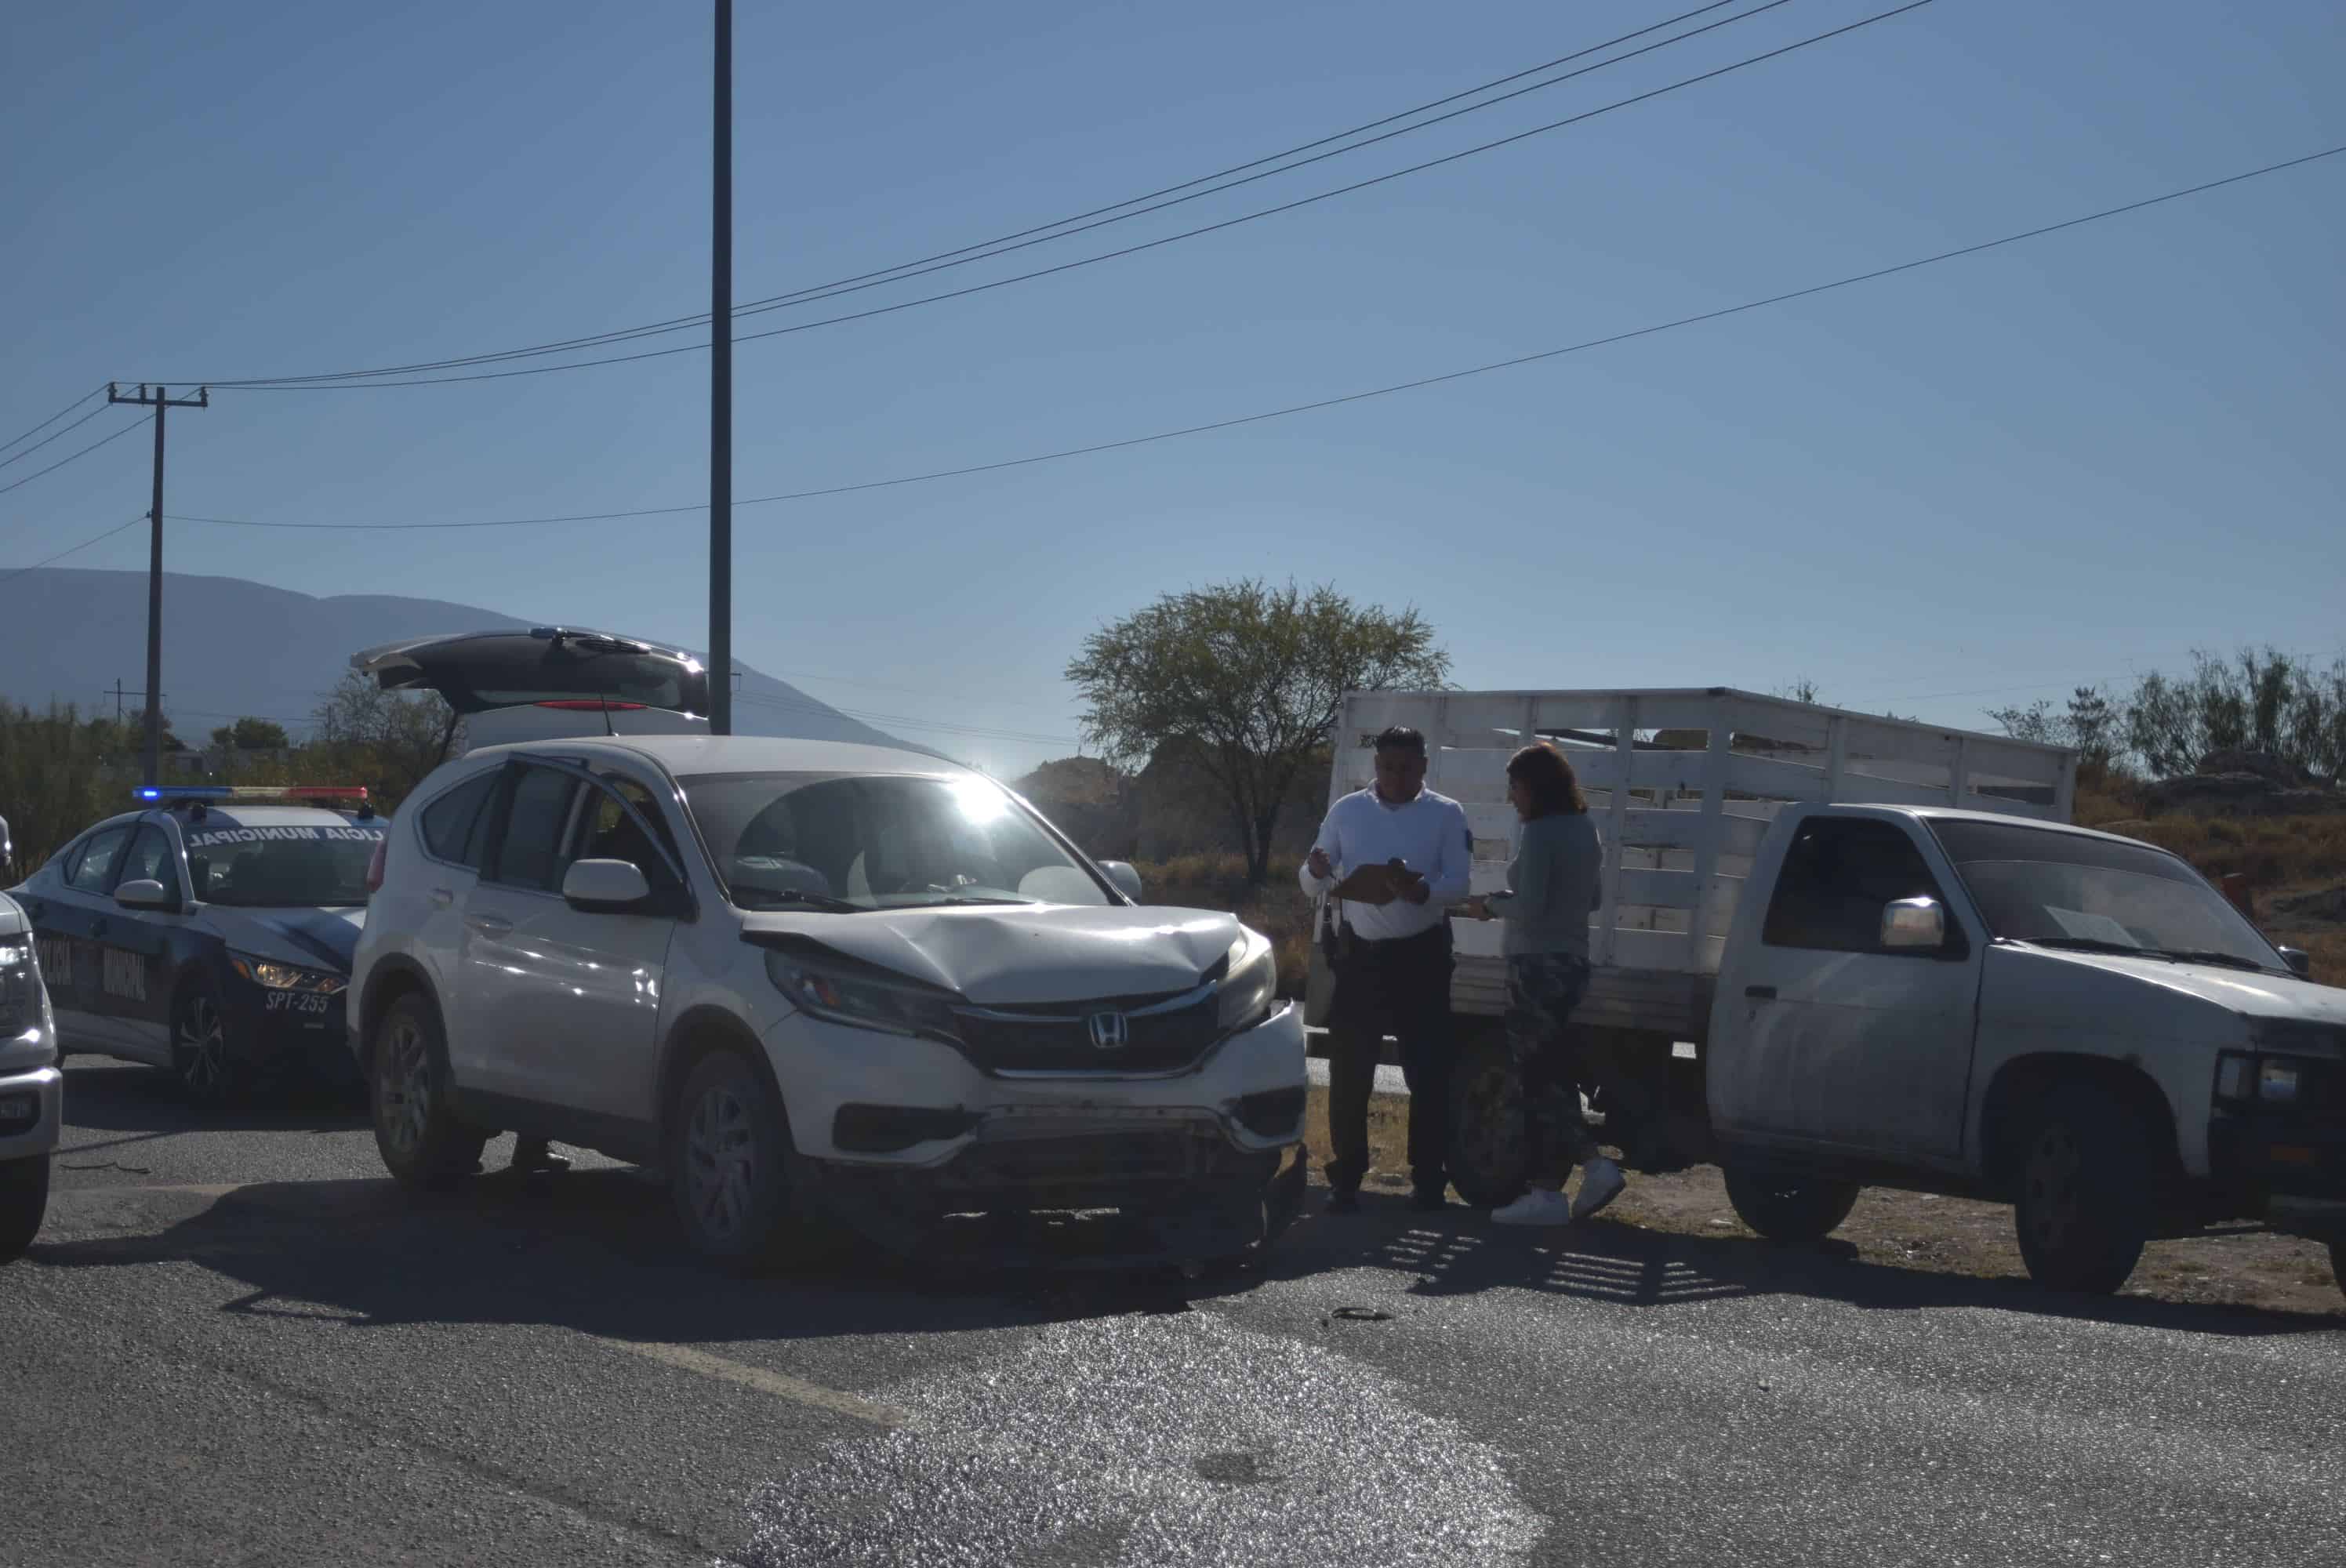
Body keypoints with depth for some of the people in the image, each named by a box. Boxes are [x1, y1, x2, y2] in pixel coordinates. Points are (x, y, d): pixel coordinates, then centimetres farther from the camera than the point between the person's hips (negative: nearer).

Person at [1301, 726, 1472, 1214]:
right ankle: (1346, 1180, 8)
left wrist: (1421, 891, -29)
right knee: (1348, 1071, 0)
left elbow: (1458, 884, -7)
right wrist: (1316, 872, -19)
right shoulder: (1347, 811, 8)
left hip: (1421, 956, -1)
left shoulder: (1447, 814, 3)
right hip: (1361, 954, 1)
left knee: (1429, 1071, 2)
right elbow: (1314, 886, 6)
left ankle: (1429, 1178, 12)